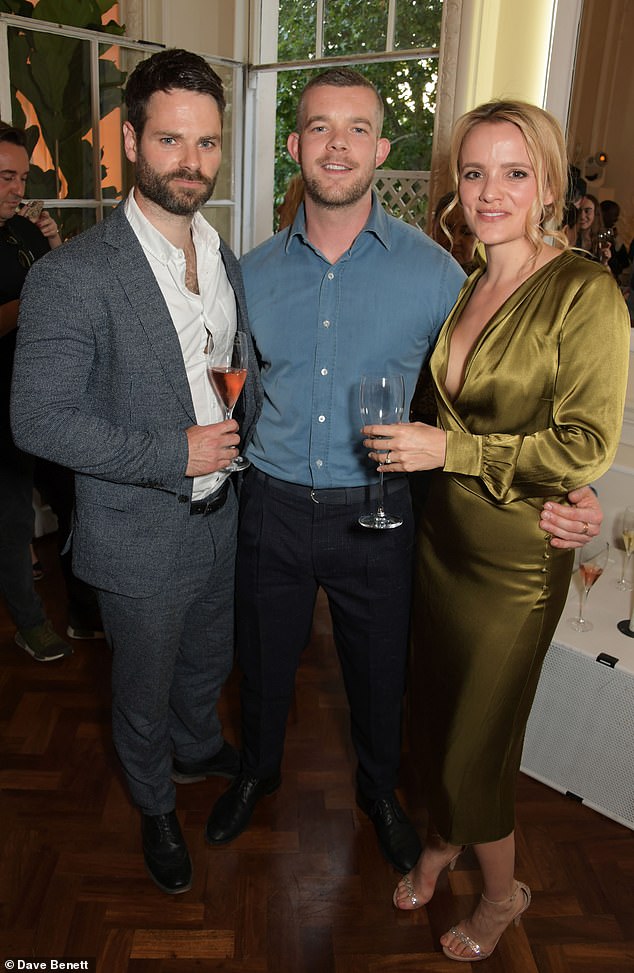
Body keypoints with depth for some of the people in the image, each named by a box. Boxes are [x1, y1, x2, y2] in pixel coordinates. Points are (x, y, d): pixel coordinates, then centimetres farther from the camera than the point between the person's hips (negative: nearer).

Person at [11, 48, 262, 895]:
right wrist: (175, 454, -24)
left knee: (209, 660, 28)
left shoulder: (226, 260, 3)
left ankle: (197, 748, 59)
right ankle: (156, 808, 46)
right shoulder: (73, 276, -21)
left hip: (222, 517, 6)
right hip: (141, 539, -6)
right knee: (145, 690, 18)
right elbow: (40, 419, -22)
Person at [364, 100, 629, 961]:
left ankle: (502, 891, 38)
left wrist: (448, 450, -21)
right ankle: (444, 837, 48)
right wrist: (408, 443, 3)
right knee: (439, 707, 20)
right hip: (440, 532, 6)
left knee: (476, 741, 9)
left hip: (515, 555, -6)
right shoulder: (464, 287, 5)